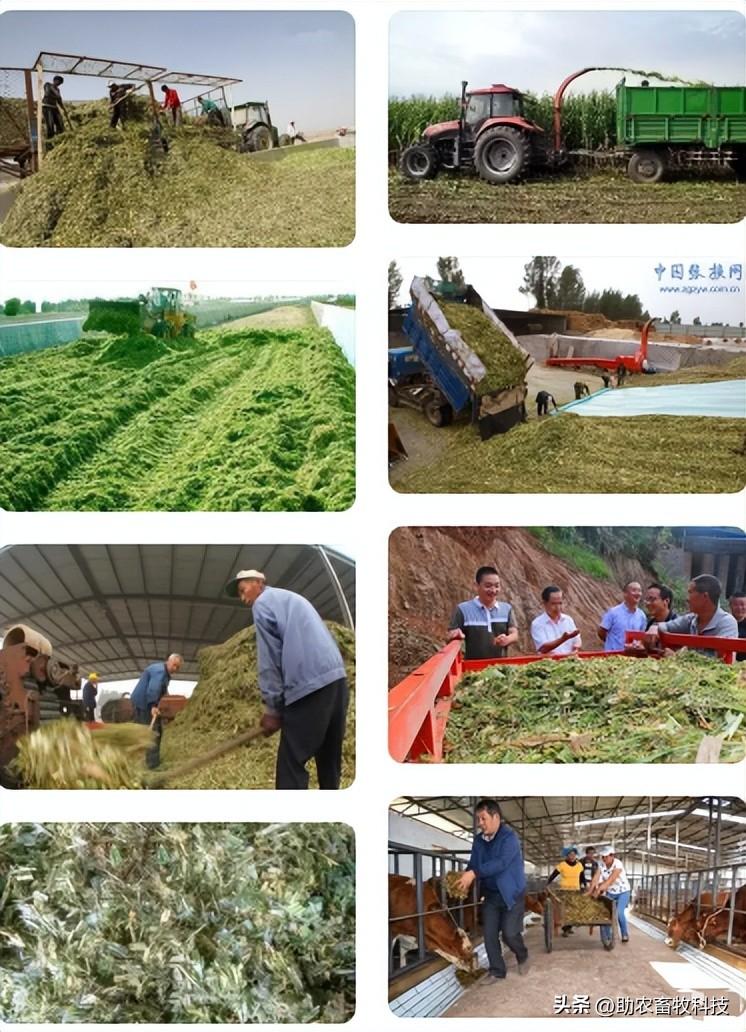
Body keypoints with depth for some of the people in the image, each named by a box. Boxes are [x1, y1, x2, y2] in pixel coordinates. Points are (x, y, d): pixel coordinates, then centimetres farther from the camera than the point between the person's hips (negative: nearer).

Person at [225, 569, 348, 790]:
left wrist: (272, 708, 0)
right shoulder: (293, 599, 30)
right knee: (329, 758, 14)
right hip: (337, 678, 9)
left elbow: (269, 660, -3)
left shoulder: (263, 603, 4)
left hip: (310, 686, -9)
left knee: (291, 763, -7)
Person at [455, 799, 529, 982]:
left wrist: (474, 873, -40)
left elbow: (501, 862, -32)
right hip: (490, 894, 6)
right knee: (489, 934, 3)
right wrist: (465, 879, -20)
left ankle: (523, 957, 23)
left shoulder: (509, 837, -20)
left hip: (511, 893, -6)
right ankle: (497, 971, 15)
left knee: (509, 933, -6)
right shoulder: (478, 840, 3)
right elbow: (473, 864, 3)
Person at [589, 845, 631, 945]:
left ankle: (625, 934, 1)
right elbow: (596, 878, -16)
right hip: (610, 892, 5)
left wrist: (599, 890, -37)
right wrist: (590, 891, -27)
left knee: (619, 912, -20)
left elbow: (610, 880, -32)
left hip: (622, 892, -5)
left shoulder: (618, 865, -25)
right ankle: (606, 937, 5)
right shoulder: (601, 864, -8)